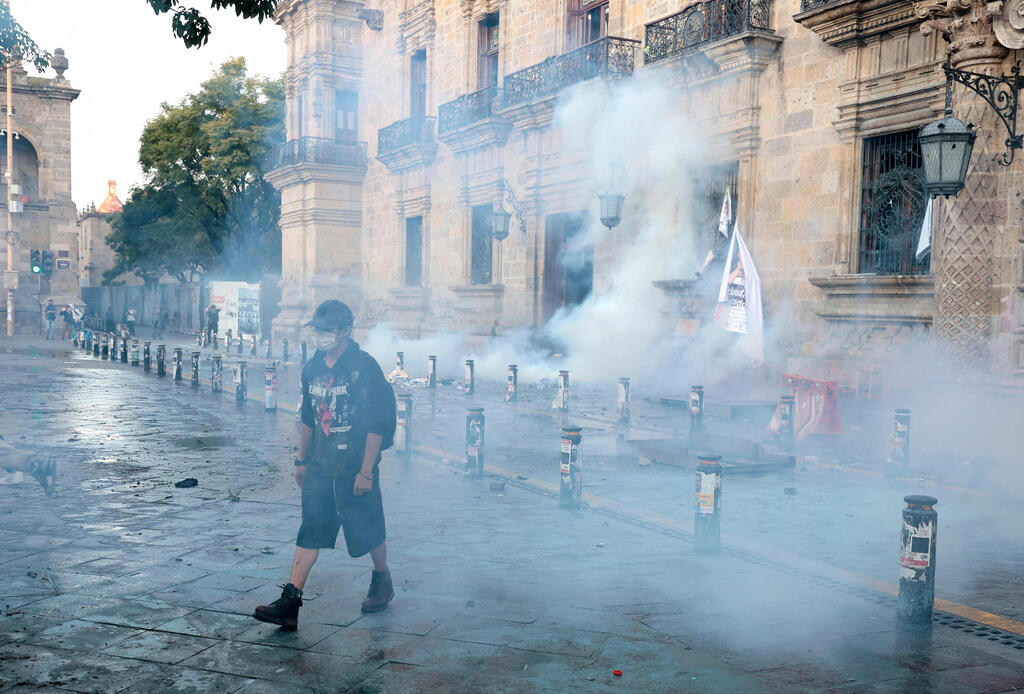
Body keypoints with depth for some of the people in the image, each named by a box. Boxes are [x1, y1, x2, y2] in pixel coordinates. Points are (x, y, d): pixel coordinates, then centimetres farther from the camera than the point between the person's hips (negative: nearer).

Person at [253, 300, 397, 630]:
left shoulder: (364, 367, -13)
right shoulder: (312, 368, 7)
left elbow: (376, 425, -15)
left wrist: (366, 471, -18)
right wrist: (301, 459, 18)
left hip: (355, 467, -5)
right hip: (320, 466, 5)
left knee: (367, 529, 9)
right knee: (310, 529, 0)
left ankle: (382, 581, 33)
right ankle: (290, 602, -2)